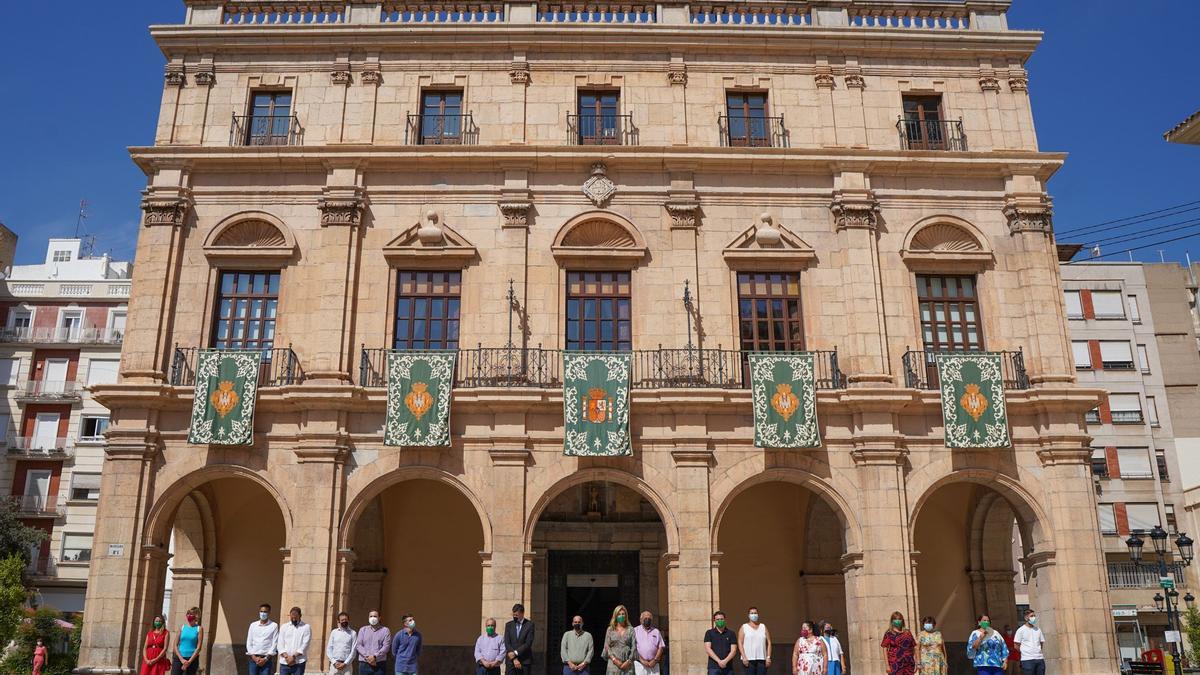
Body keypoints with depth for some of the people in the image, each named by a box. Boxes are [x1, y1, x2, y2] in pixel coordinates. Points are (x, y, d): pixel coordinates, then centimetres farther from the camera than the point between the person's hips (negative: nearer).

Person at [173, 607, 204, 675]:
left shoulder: (199, 628, 1)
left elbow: (198, 647, -5)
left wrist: (189, 661, -12)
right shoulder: (182, 627, 6)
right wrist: (182, 659, -9)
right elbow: (175, 645, 3)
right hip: (179, 658, 1)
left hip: (192, 659, -1)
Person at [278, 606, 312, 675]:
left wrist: (294, 656, -14)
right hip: (284, 662, 3)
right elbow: (280, 644, 4)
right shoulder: (284, 627, 12)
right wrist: (286, 657, -10)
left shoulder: (306, 627, 4)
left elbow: (305, 645, -5)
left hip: (299, 662, -2)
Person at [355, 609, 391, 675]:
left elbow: (386, 646, -5)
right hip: (364, 664, 2)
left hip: (379, 665, -2)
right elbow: (358, 645, 3)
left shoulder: (385, 630, 6)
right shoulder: (362, 630, 14)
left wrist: (375, 656, -17)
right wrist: (367, 657, -11)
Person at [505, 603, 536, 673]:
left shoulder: (529, 625, 0)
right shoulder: (508, 625, 8)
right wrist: (514, 659, -9)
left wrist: (515, 653, -14)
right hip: (510, 661, 2)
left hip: (525, 661, -2)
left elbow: (528, 643, -8)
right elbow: (507, 643, 1)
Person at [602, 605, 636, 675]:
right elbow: (607, 647, 6)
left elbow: (633, 647, 3)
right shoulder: (610, 630, 12)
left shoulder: (630, 630, 10)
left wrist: (629, 661, -9)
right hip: (614, 663, 0)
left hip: (627, 664, 0)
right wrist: (614, 659, -8)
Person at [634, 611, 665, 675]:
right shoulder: (635, 631, 7)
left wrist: (655, 660, -4)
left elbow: (661, 647, 10)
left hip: (653, 664, 2)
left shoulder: (656, 632, 16)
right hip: (639, 664, -2)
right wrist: (642, 660, -10)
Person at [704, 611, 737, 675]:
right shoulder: (709, 633, 6)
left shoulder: (731, 633, 9)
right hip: (714, 667, -2)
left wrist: (725, 661, -14)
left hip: (728, 667, 2)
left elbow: (733, 650, 2)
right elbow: (707, 649, -4)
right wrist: (719, 661, -14)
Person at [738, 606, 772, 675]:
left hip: (762, 659, 2)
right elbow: (740, 643, 0)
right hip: (748, 659, -2)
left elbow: (768, 643, 10)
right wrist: (744, 657, -11)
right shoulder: (744, 627, 7)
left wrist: (768, 657, 0)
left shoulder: (763, 627, 14)